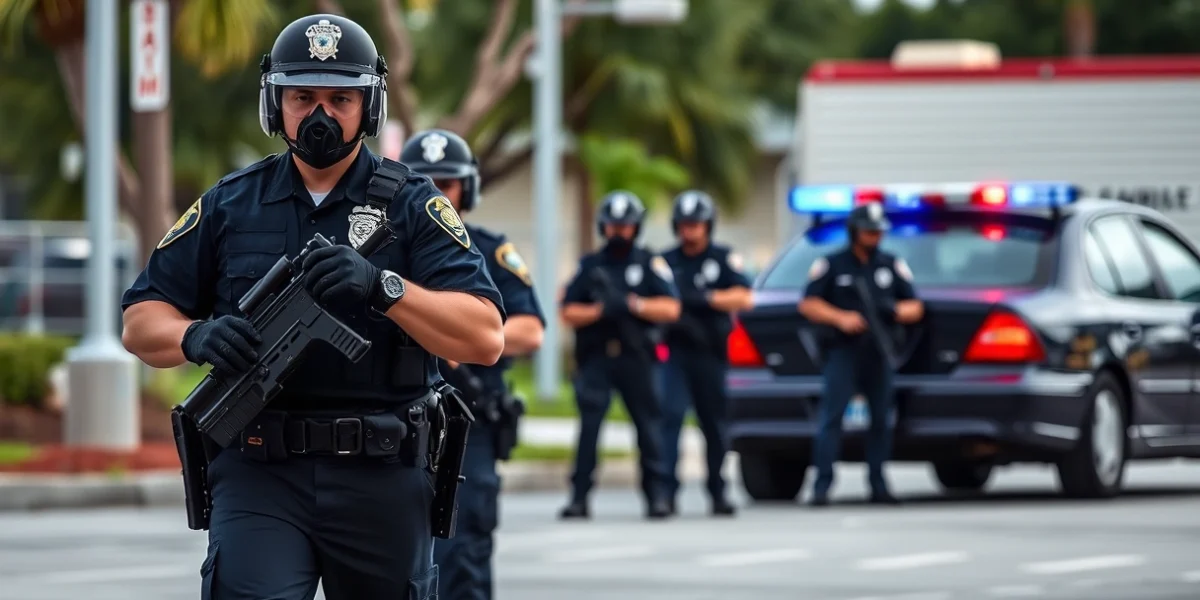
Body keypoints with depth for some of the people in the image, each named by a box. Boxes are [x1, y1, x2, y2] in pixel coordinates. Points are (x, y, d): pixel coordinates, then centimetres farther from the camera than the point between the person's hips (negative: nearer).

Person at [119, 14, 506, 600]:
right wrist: (196, 336, -12)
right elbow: (141, 321, 11)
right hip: (258, 477, 0)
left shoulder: (411, 206, 4)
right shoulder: (229, 206, 10)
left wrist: (384, 287, -22)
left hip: (382, 484, 0)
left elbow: (485, 338, -7)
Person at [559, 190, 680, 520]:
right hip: (596, 359, 0)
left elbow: (671, 308, -3)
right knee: (589, 423, -11)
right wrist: (600, 310, -11)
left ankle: (656, 495, 12)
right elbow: (569, 312, 6)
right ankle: (579, 496, -11)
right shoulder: (590, 265, 12)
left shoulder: (650, 264, 7)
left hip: (636, 358, 0)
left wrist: (632, 304, -16)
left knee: (648, 424, 3)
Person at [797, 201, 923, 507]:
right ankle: (822, 486, -15)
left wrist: (896, 310, -9)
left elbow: (916, 307, 14)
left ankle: (878, 486, 11)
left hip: (879, 354, 3)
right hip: (843, 352, -3)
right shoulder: (831, 264, 5)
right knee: (831, 417, -12)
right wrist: (841, 318, -13)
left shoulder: (893, 266, 13)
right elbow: (808, 305, 2)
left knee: (881, 419, 4)